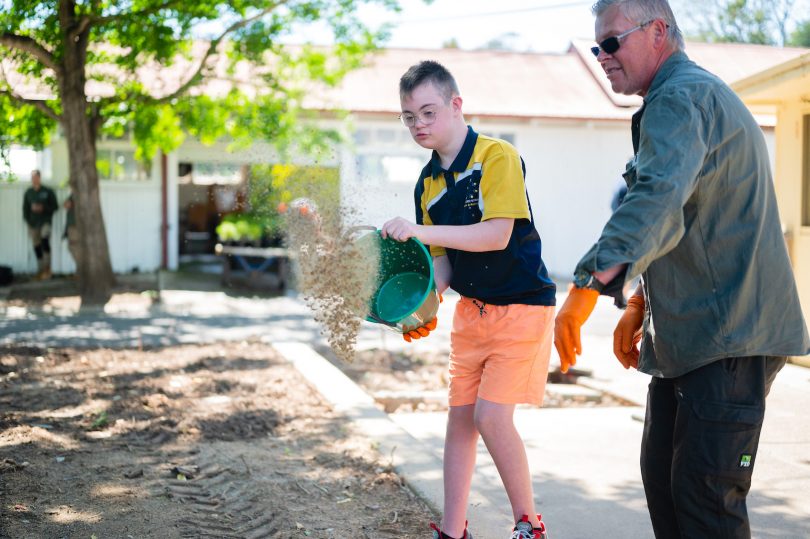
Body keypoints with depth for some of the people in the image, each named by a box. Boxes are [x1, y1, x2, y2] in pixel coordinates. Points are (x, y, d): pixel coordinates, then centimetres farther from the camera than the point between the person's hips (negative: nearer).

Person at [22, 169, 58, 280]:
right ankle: (40, 270, 13)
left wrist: (43, 208, -13)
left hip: (45, 221, -4)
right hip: (33, 224, 4)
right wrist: (28, 221, 2)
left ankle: (47, 268, -21)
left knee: (45, 238, -26)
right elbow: (25, 208, 13)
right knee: (37, 246, 4)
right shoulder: (28, 193, 10)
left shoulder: (48, 192, 1)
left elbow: (55, 206, 2)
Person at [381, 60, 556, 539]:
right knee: (460, 416, 7)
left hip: (522, 306, -7)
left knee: (491, 415, -13)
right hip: (471, 308, 7)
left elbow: (497, 234, -26)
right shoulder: (428, 183, 5)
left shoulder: (498, 157, -16)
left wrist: (421, 231, -31)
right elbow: (443, 258, 6)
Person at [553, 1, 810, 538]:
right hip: (689, 334, 11)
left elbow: (658, 200, -33)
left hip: (729, 337, -11)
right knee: (663, 476, 13)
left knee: (705, 494, -9)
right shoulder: (699, 94, 22)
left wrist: (588, 284, -41)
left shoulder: (679, 98, -14)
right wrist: (640, 306, 22)